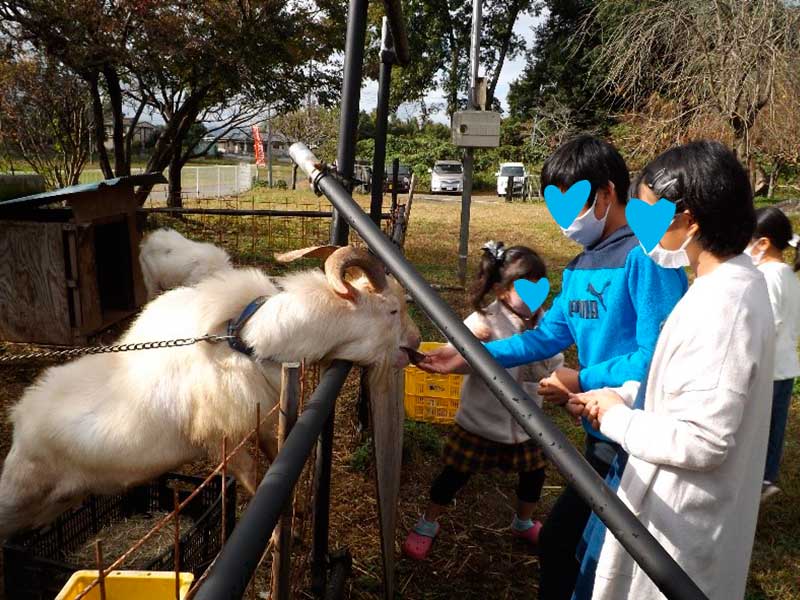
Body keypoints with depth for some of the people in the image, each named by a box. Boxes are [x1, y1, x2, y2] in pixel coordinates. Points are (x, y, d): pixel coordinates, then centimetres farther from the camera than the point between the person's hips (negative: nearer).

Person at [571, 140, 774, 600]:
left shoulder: (721, 306, -29)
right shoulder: (731, 281, 2)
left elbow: (702, 440, -29)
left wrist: (616, 418, -15)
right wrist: (624, 394, 2)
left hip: (679, 516, -9)